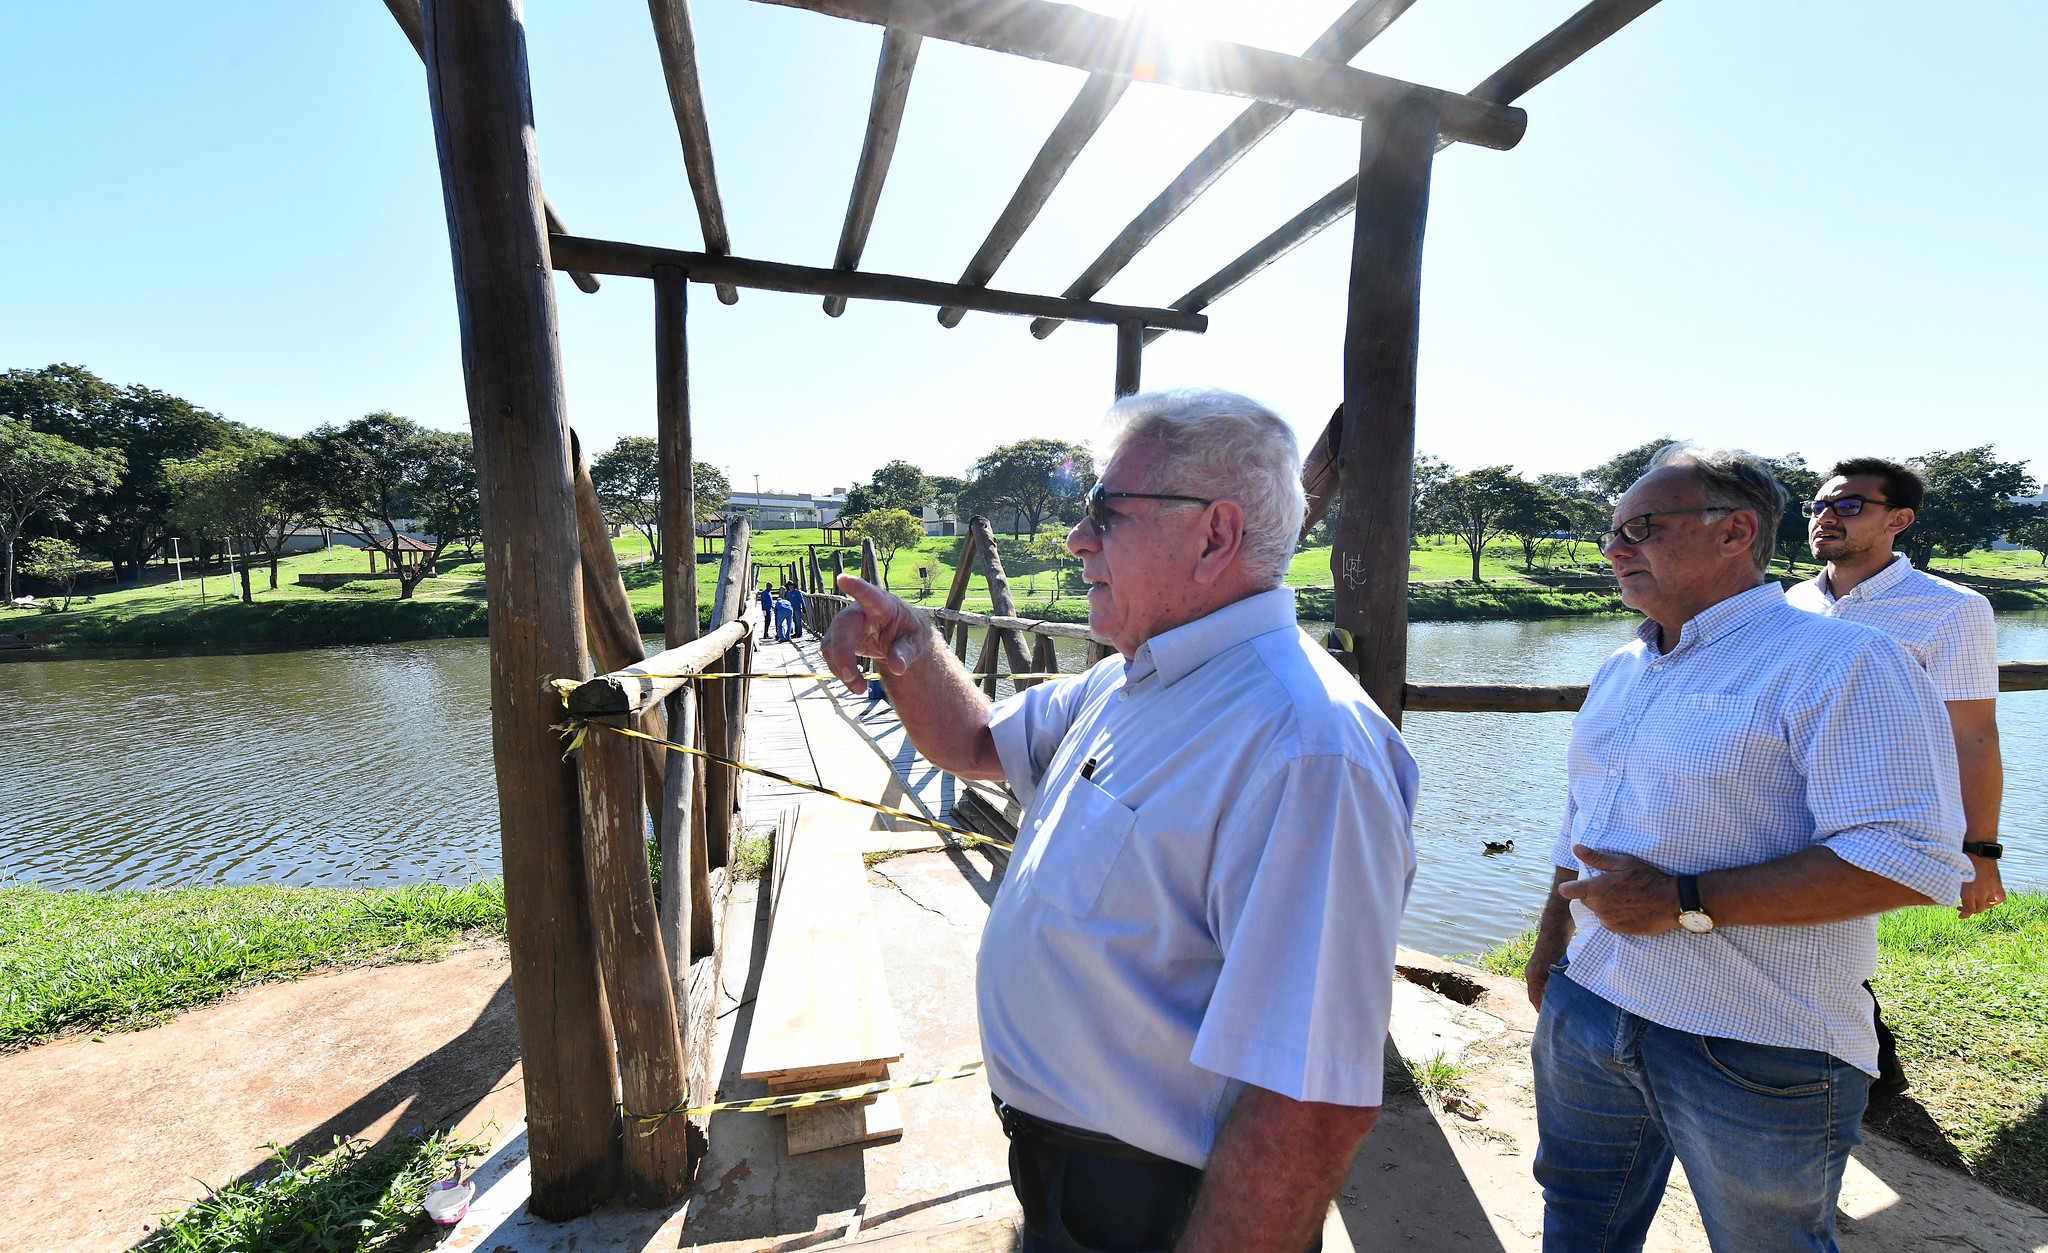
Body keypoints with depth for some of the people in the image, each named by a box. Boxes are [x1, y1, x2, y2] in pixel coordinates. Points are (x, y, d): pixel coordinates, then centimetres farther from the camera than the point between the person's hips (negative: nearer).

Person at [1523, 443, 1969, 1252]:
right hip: (1586, 1018, 7)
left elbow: (1911, 859, -22)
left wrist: (1684, 901, -25)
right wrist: (1549, 947, 17)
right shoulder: (1621, 671, 9)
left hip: (1758, 1055, -6)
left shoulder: (1839, 663, -14)